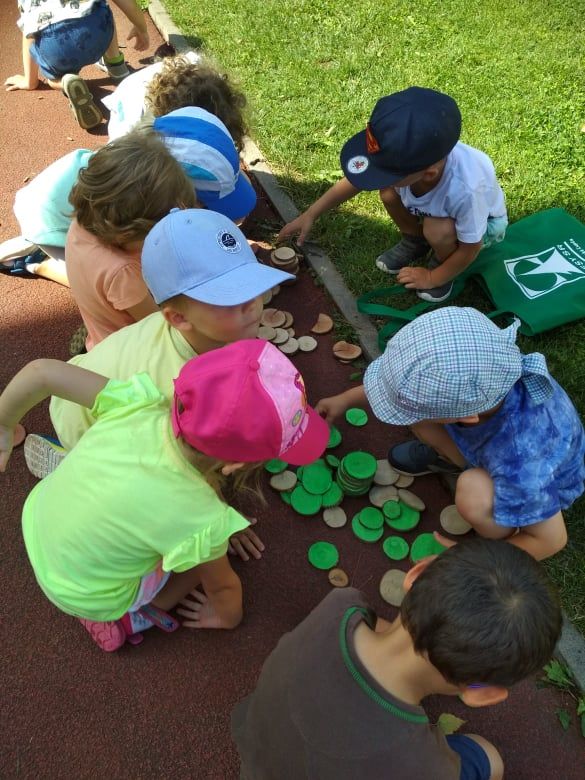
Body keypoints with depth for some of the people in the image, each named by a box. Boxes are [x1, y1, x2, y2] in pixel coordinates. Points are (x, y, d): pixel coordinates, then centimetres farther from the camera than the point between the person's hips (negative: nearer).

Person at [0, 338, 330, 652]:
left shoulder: (138, 402, -30)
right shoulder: (203, 524, -35)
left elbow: (41, 372, -20)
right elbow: (222, 586, -14)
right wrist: (229, 616, 10)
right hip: (83, 595, -4)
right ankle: (128, 617, 8)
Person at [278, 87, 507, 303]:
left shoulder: (466, 189, -46)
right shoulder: (407, 156, -31)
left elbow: (470, 250, -28)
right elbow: (354, 181, -13)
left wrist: (432, 278, -16)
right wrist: (310, 215, -11)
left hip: (485, 220, -5)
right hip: (438, 206, 5)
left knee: (438, 230, -36)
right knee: (388, 192, -19)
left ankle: (440, 265, 0)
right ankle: (414, 241, 9)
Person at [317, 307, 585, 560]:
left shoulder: (521, 469, -45)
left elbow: (551, 540, -26)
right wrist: (347, 399, 0)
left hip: (539, 483, -5)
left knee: (474, 492, -37)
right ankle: (450, 457, 18)